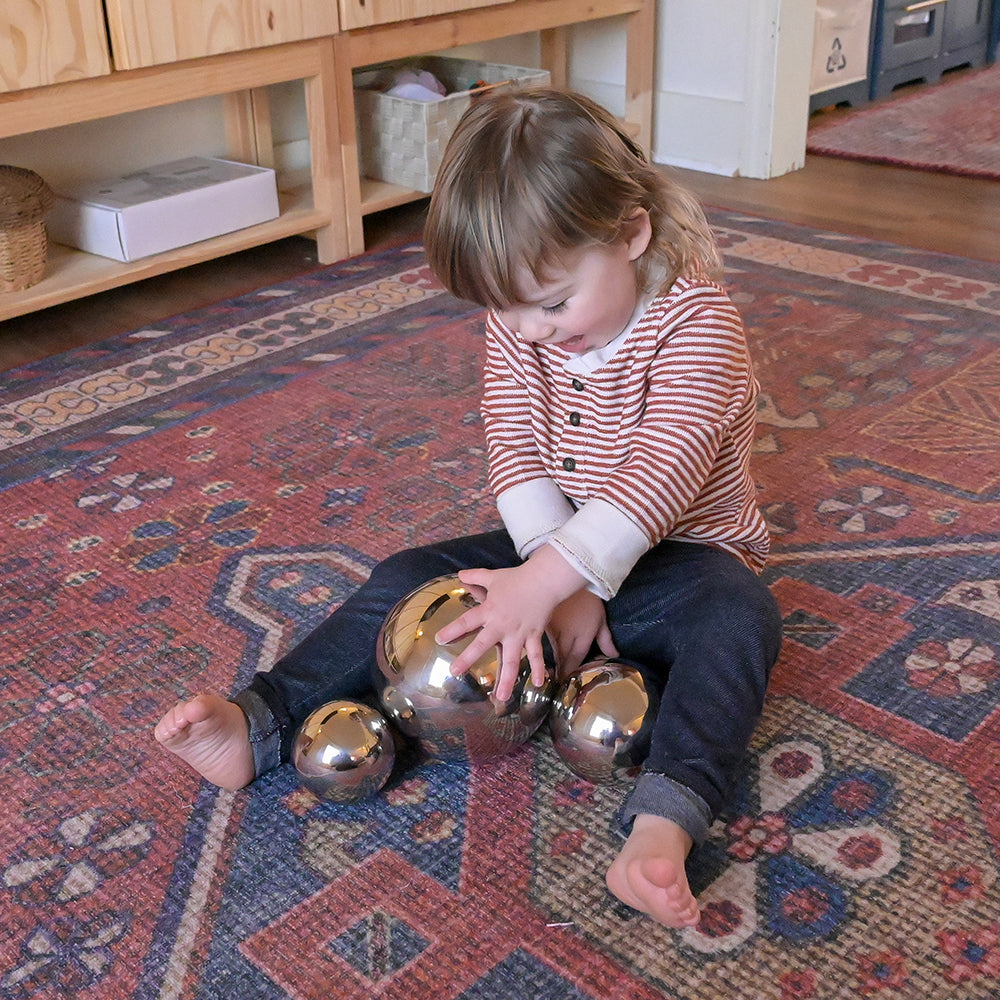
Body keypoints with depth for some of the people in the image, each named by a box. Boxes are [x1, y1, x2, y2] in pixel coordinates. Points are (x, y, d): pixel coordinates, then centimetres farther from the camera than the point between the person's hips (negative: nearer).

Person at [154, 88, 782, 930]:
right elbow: (517, 458, -8)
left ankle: (662, 825, -52)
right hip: (558, 549, 5)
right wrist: (558, 579, -23)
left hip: (678, 553, -5)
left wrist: (545, 580, -44)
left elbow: (659, 476, -34)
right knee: (411, 577, -9)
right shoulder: (517, 324, -4)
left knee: (739, 618, -36)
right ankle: (259, 725, -14)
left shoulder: (694, 321, -22)